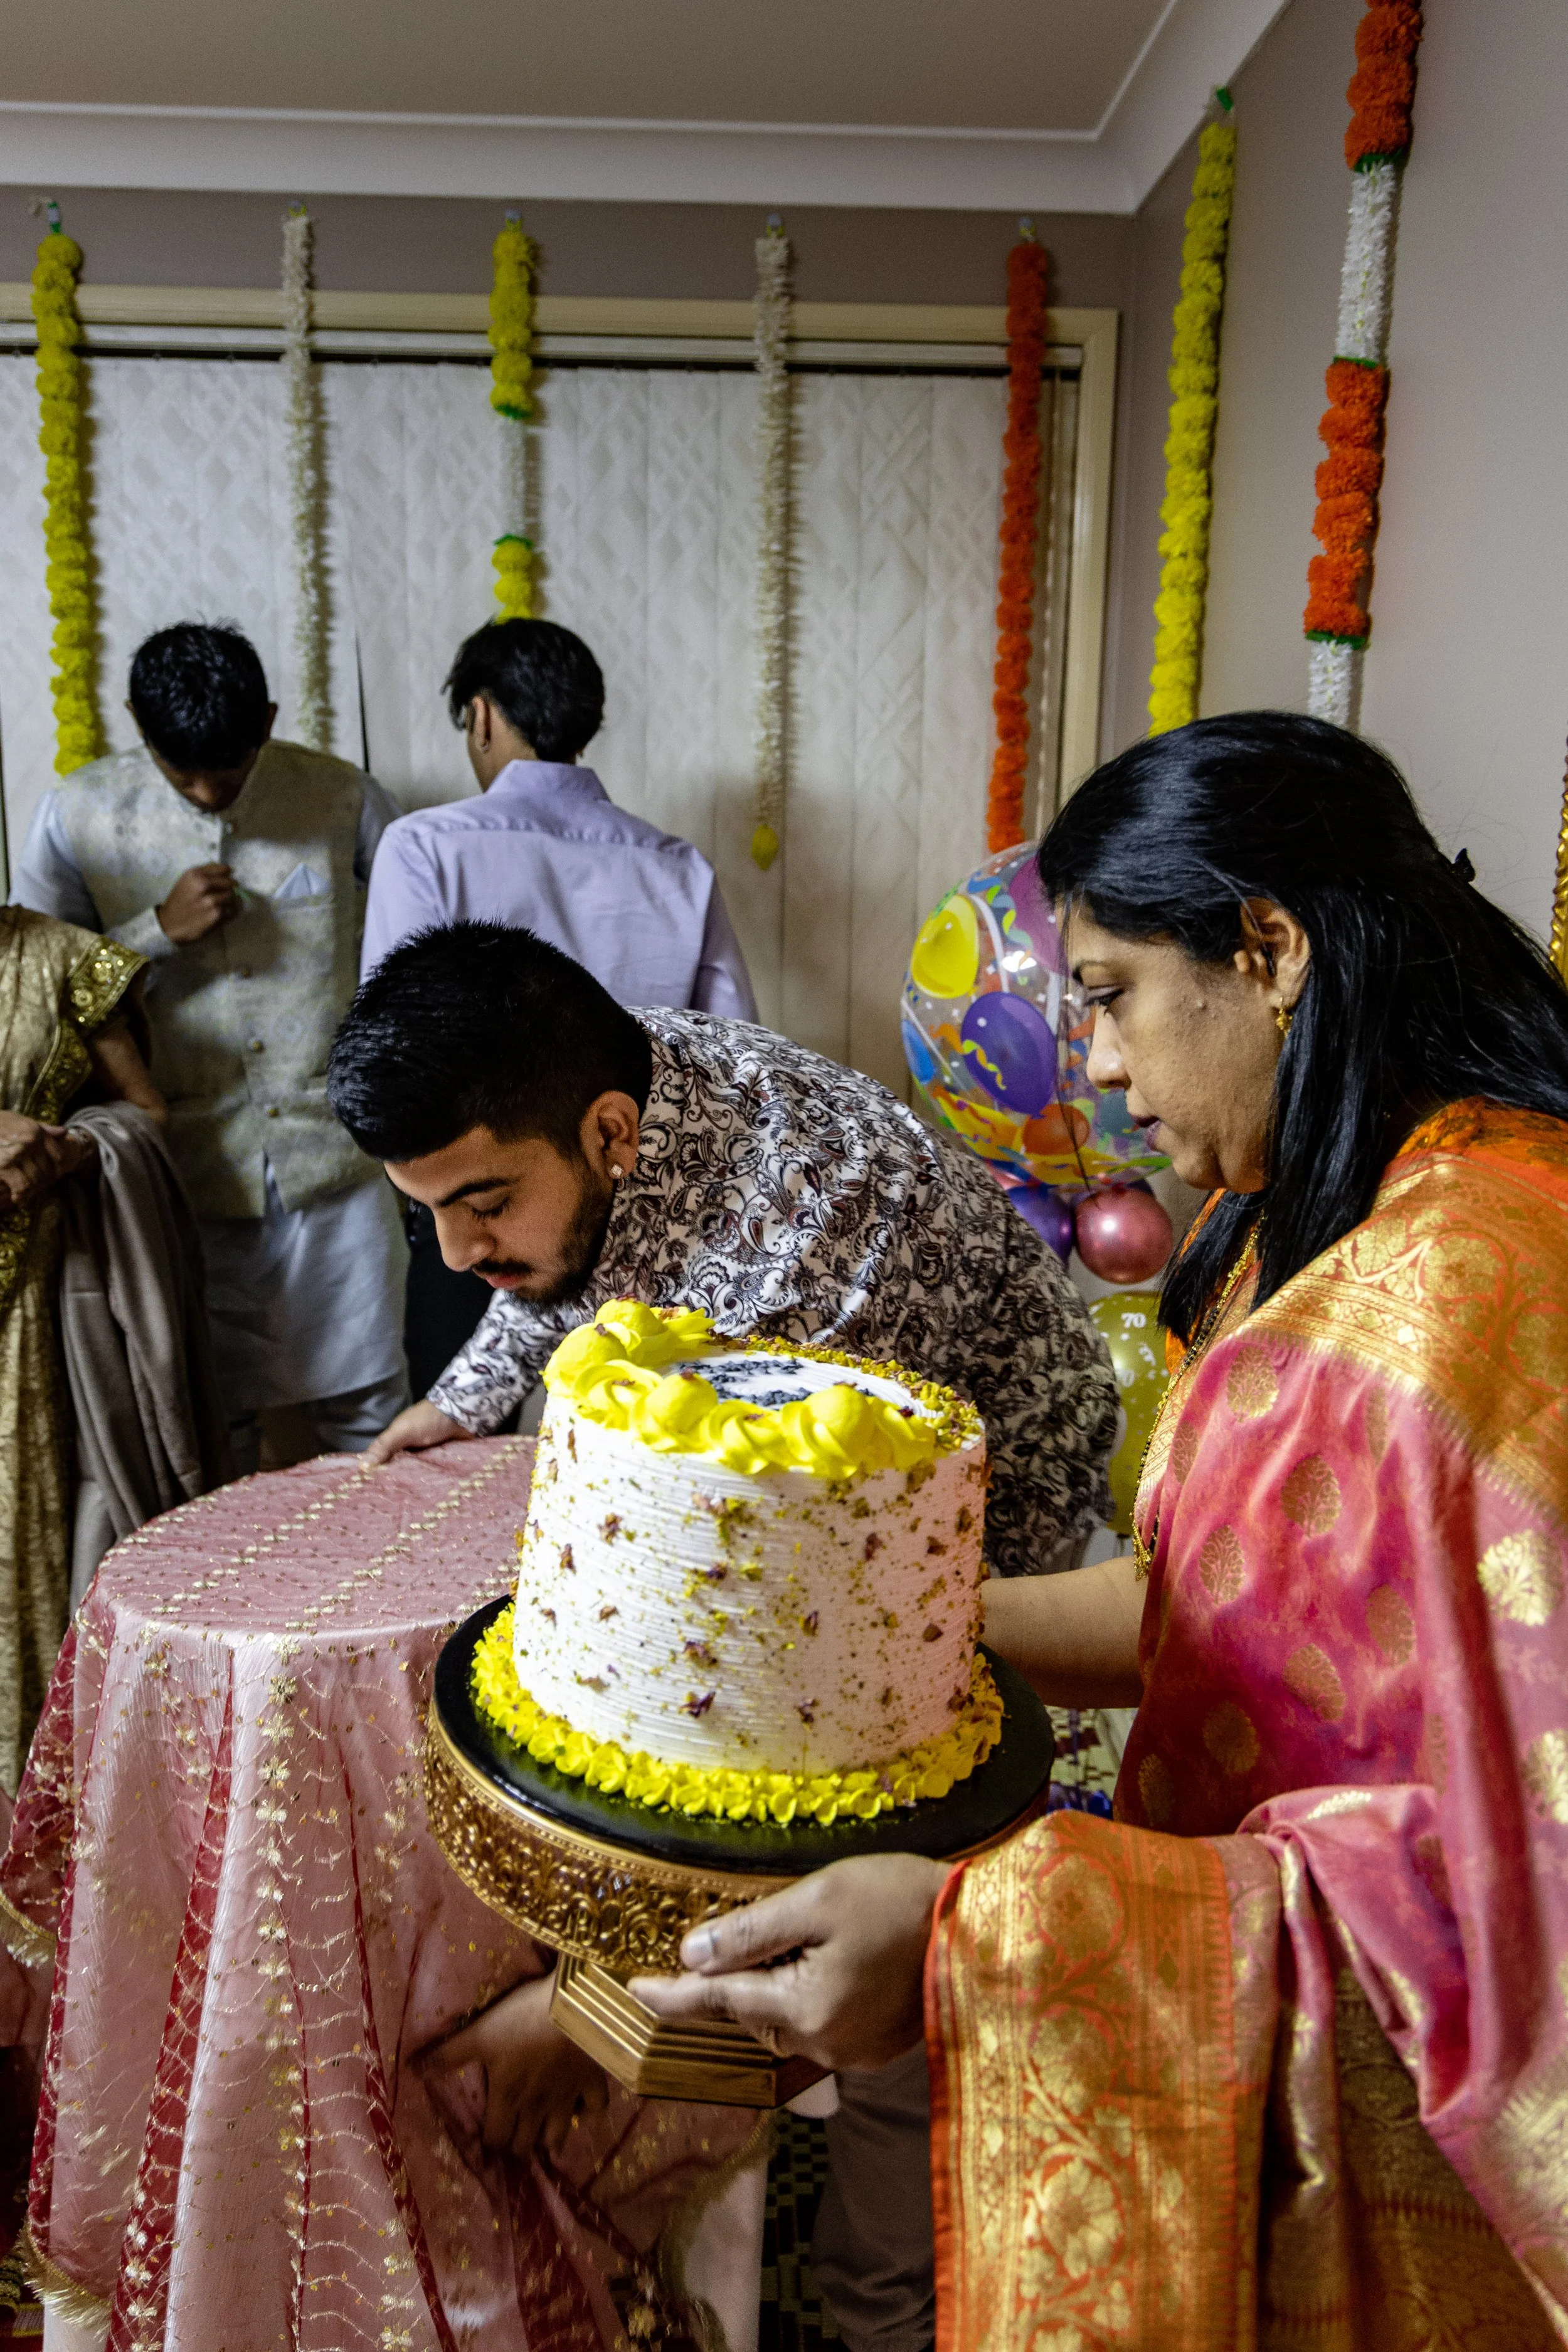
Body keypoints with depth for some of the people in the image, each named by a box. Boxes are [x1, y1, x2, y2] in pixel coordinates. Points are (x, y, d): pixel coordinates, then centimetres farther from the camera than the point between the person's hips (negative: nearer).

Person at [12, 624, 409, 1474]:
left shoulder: (341, 798, -4)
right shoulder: (78, 814, -3)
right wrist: (160, 928, -15)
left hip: (332, 1159, 0)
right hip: (188, 1175, 0)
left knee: (372, 1420, 10)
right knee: (210, 1435, 13)